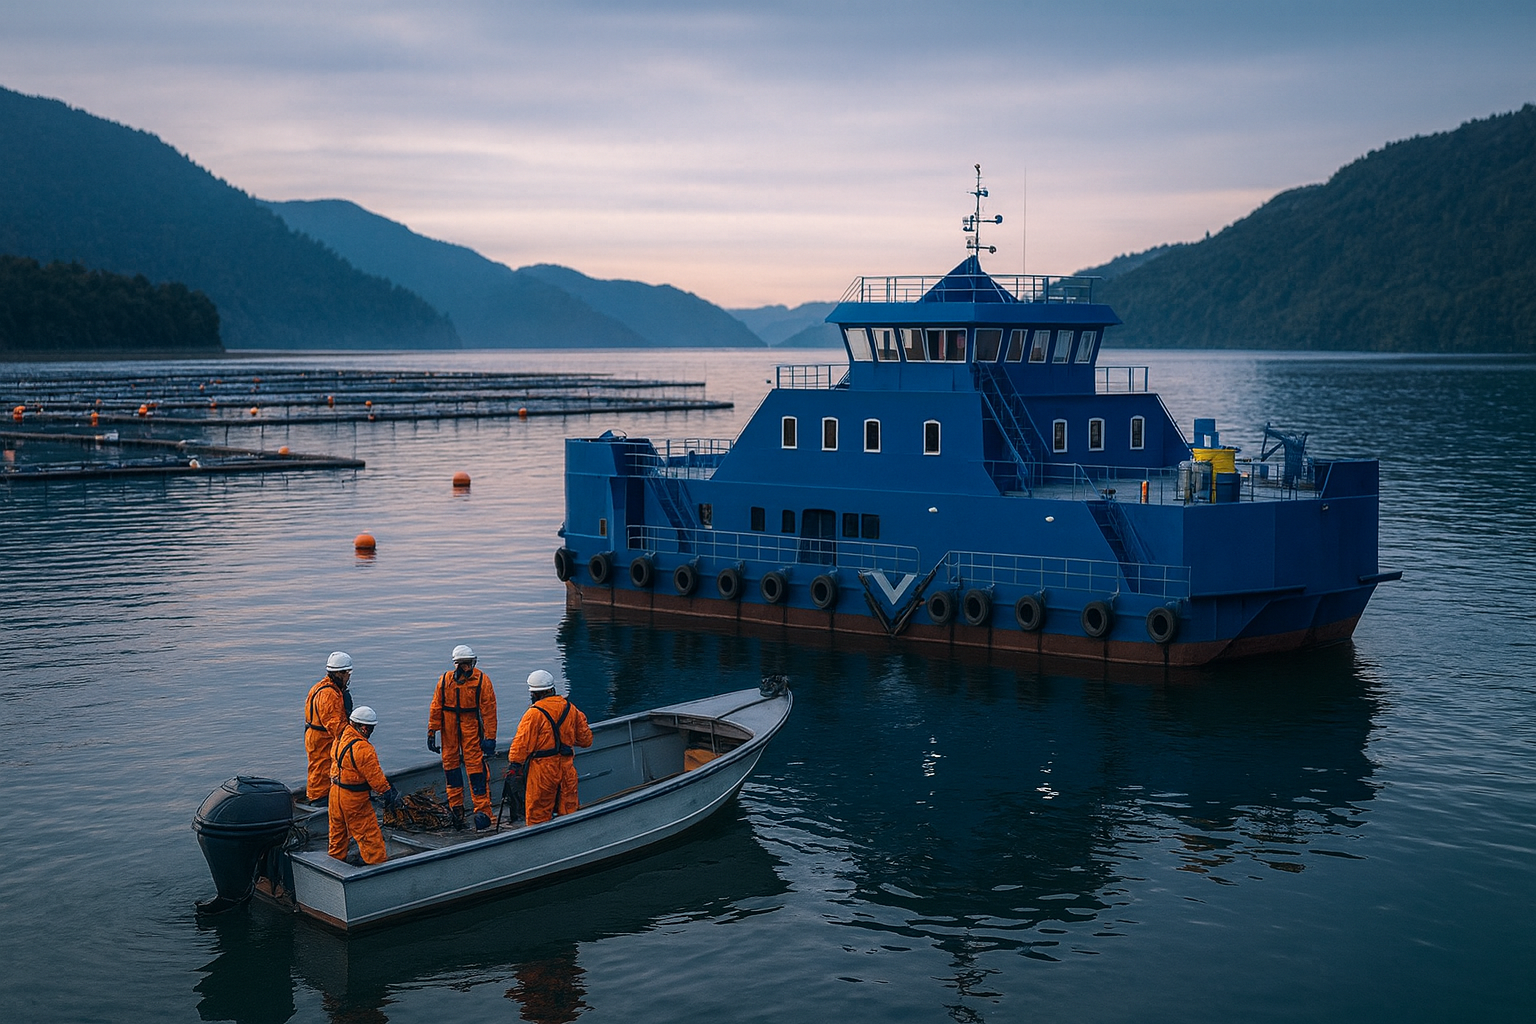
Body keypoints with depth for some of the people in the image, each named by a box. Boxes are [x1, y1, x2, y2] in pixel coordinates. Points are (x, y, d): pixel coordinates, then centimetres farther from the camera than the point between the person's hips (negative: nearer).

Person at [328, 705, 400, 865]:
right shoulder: (363, 748, -27)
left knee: (338, 829, 24)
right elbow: (375, 775, -21)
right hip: (354, 798, -9)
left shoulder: (341, 737, 0)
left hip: (336, 791, 9)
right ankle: (376, 862, 7)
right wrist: (387, 791, -7)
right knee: (369, 833, 2)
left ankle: (335, 858, 36)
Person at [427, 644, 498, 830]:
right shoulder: (445, 680, 2)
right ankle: (456, 807, 20)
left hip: (472, 730, -4)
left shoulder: (481, 680, -7)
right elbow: (436, 708, 8)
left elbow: (488, 710, -7)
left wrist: (490, 738, -10)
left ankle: (482, 810, -4)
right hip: (449, 732, 4)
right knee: (450, 765, 8)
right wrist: (432, 733, 5)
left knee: (476, 767, -7)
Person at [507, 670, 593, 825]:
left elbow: (522, 742, -15)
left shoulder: (534, 713, -12)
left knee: (538, 813, 3)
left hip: (543, 769, -6)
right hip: (567, 768, 6)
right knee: (569, 808, 12)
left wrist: (514, 765, -10)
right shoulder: (571, 709, 7)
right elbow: (585, 739, 15)